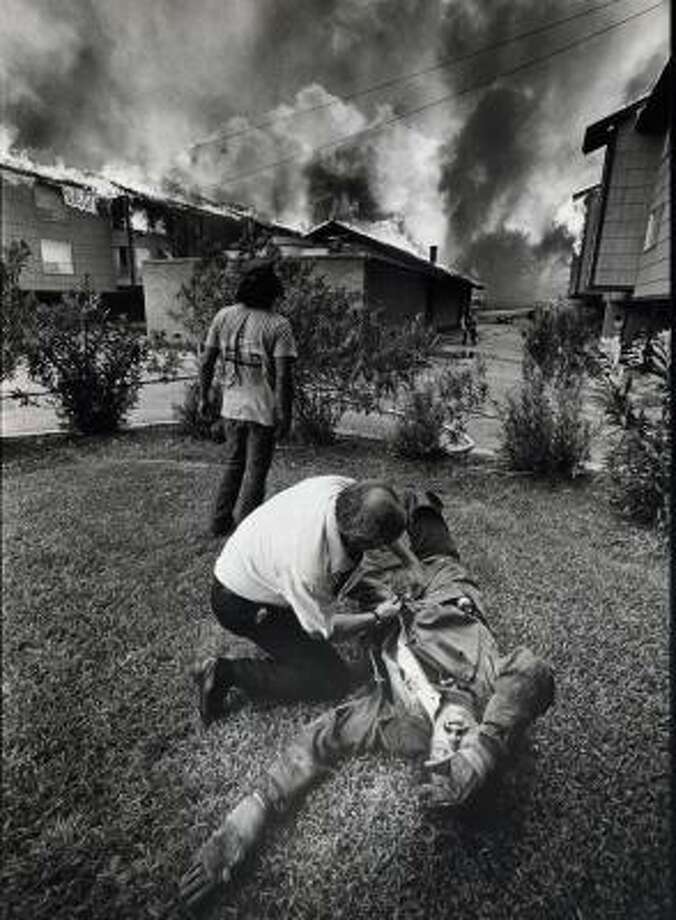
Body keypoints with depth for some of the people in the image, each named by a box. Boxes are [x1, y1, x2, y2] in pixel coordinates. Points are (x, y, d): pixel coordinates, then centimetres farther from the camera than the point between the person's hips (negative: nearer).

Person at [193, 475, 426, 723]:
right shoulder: (308, 568, -39)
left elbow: (386, 524, 2)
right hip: (240, 605, -7)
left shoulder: (342, 486, -23)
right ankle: (225, 673, -4)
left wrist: (411, 561, 1)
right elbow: (323, 630, -17)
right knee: (334, 679, -7)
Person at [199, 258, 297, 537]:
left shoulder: (223, 316, 0)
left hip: (231, 407, 5)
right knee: (255, 472, 9)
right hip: (264, 410, -5)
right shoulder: (278, 325, -15)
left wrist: (203, 397, 14)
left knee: (233, 464, 22)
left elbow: (206, 362, 4)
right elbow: (283, 376, -18)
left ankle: (220, 522, 32)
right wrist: (285, 415, -10)